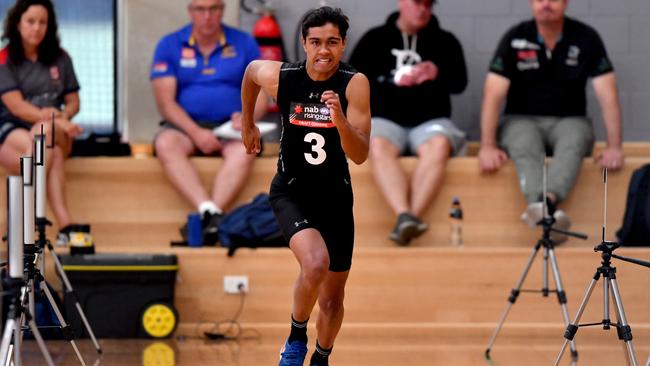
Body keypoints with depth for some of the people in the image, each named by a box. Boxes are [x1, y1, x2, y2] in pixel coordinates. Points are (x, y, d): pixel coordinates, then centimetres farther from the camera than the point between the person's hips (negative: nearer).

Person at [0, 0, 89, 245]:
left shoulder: (59, 58, 14)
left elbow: (73, 101, 14)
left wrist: (61, 117, -11)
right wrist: (57, 121, -23)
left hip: (56, 133, 3)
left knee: (44, 133, -35)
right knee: (52, 153, -36)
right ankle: (65, 225, -46)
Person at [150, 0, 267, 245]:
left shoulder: (244, 44, 10)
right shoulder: (170, 46, 6)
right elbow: (166, 102, -3)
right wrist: (196, 133, -19)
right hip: (185, 125, 0)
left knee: (244, 149, -35)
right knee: (166, 144, -35)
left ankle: (207, 219, -45)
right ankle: (209, 212, -49)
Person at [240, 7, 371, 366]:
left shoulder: (354, 84, -17)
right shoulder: (280, 77, -15)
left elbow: (360, 155, -21)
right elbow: (251, 70, 11)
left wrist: (340, 120, -38)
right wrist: (247, 124, 22)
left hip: (335, 195, 2)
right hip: (291, 191, -2)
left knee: (333, 296, 13)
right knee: (316, 263, -30)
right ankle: (296, 337, -5)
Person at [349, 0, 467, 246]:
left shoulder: (445, 41, 15)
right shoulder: (375, 39, 14)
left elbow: (459, 83, 6)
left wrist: (437, 73, -17)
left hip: (430, 119, 0)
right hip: (385, 118, 0)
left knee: (439, 145, -36)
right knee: (378, 146, -37)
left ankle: (412, 216, -48)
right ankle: (405, 216, -52)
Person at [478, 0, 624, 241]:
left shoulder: (586, 39, -4)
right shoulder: (514, 39, -4)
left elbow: (608, 96, -7)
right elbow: (493, 95, -10)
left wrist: (614, 147, -18)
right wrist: (488, 146, -21)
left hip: (568, 121, 0)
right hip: (522, 120, 0)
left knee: (573, 144, -36)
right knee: (525, 148, -36)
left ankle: (544, 202, -62)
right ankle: (545, 212, -62)